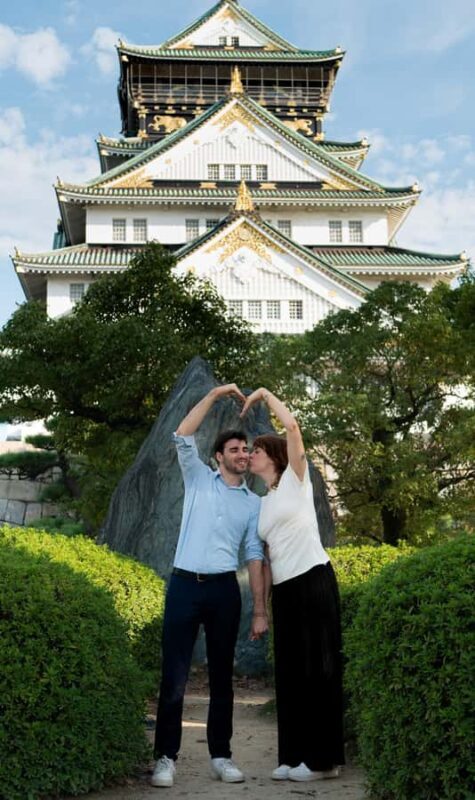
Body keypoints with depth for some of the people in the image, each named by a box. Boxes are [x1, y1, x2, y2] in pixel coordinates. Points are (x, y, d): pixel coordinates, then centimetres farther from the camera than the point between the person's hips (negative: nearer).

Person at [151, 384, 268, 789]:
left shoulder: (254, 503, 13)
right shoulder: (198, 479, 10)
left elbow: (255, 557, 8)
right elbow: (183, 436, -4)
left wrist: (261, 610, 0)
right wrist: (215, 394, -5)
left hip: (224, 589, 2)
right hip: (184, 584, -2)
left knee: (221, 675, 7)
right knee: (174, 675, -4)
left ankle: (221, 756, 15)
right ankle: (166, 757, 2)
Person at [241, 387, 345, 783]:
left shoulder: (296, 478, 2)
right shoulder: (263, 502, 19)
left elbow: (292, 425, -12)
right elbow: (267, 550, 17)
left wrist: (265, 393, 0)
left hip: (314, 580, -7)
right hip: (284, 588, 7)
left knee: (318, 668, -4)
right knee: (290, 670, 8)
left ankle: (324, 759, 1)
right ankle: (294, 755, 14)